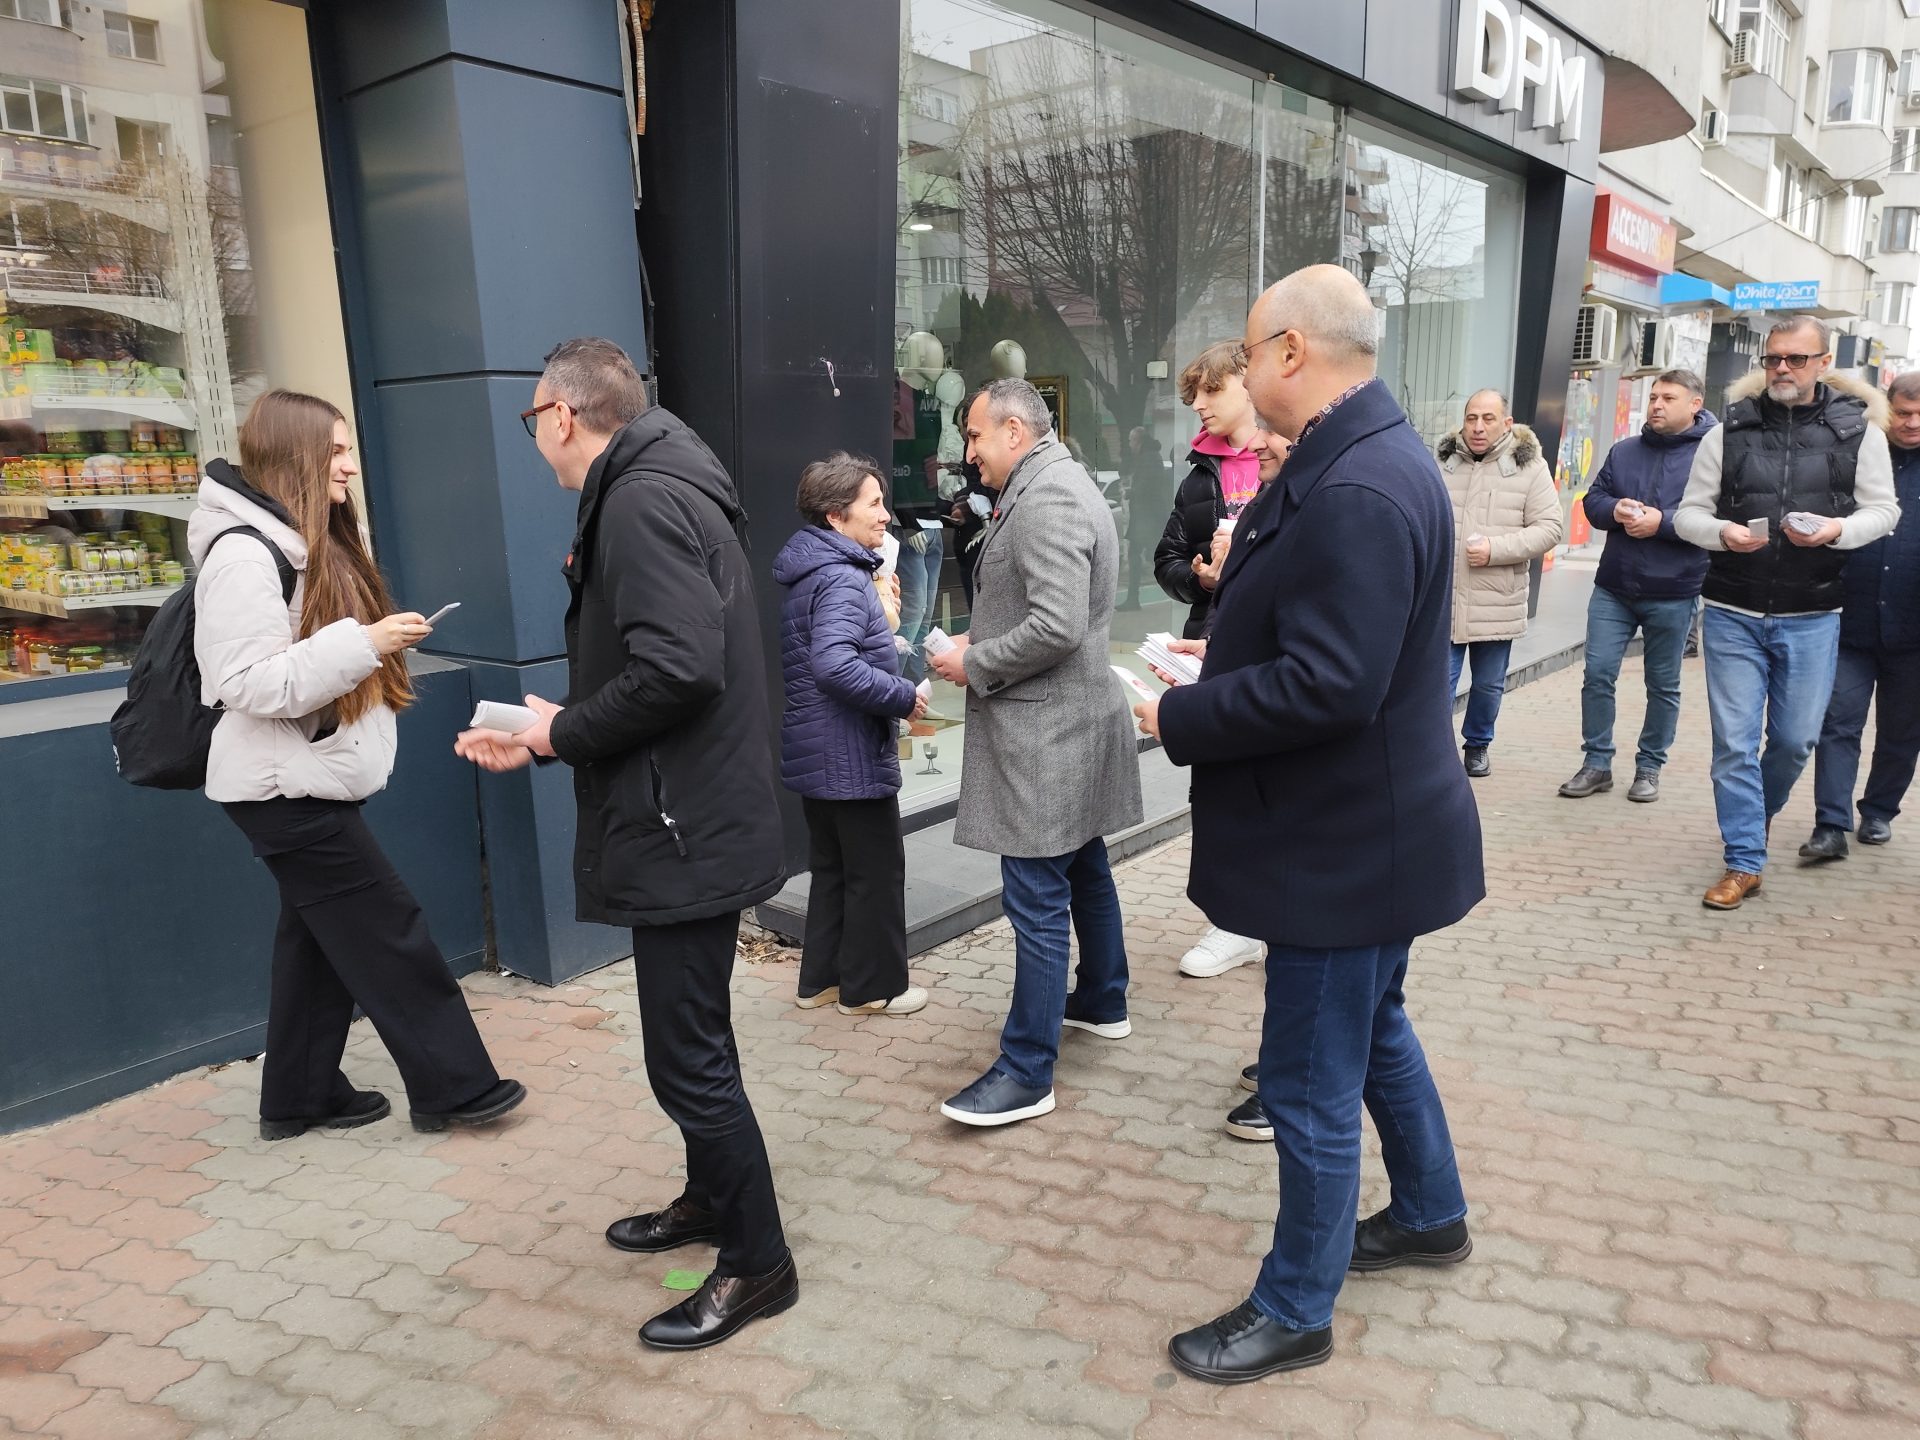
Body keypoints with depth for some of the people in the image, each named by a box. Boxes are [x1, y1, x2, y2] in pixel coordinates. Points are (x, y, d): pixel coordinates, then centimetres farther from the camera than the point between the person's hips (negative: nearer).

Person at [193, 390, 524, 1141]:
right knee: (387, 931, -4)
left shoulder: (311, 543, 13)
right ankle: (453, 1085, 7)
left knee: (320, 936, 14)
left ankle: (300, 1097, 26)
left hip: (312, 781, 10)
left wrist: (378, 637, 9)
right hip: (286, 788, -10)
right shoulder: (244, 553, -18)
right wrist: (362, 643, -26)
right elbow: (250, 683, -24)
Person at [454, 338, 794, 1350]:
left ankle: (757, 1264, 18)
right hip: (690, 818, 11)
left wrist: (564, 731, -13)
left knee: (687, 1057, 1)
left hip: (683, 828, -11)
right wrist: (543, 739, 13)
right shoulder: (658, 489, 15)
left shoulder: (641, 500, -17)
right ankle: (711, 1201, 41)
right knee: (692, 1038, 23)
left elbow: (678, 669, -30)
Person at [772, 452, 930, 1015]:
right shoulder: (842, 578, -21)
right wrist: (903, 697, -23)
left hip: (817, 753, 10)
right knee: (876, 871, 5)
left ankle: (822, 977, 29)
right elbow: (835, 665, -34)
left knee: (831, 865, 19)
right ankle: (871, 986, 18)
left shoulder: (811, 570, 11)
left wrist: (878, 614, 11)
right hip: (851, 755, -10)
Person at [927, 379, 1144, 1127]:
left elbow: (1057, 628, -27)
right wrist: (981, 641, 9)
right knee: (1084, 870, 22)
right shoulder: (1060, 485, 15)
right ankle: (1102, 1001, 39)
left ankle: (1027, 1072, 4)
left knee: (1036, 900, -5)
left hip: (1046, 729, -11)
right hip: (1069, 716, 11)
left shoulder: (1044, 497, -18)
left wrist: (974, 665, -14)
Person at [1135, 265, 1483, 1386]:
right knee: (1375, 1030, 27)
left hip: (1345, 845, -11)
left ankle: (1295, 1311, 26)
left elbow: (1326, 687, -31)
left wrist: (1181, 719, -19)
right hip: (1366, 826, 11)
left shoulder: (1356, 489, -26)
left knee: (1311, 1087, 6)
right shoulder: (1366, 455, 7)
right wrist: (1231, 647, 8)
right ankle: (1432, 1217, 49)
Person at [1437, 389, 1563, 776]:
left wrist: (1495, 549, -18)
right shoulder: (1444, 463, 4)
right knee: (1440, 681, -2)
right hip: (1443, 598, 0)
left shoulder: (1530, 467, -2)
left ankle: (1478, 744, 33)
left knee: (1489, 684, 13)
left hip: (1497, 602, 0)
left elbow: (1548, 529, -5)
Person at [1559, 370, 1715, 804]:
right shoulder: (1624, 452, 10)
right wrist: (1615, 510, -13)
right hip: (1612, 589, 4)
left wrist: (1663, 522, -23)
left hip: (1673, 595, -4)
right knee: (1598, 674, 1)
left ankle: (1649, 767, 21)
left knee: (1663, 685, 9)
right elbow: (1593, 499, 8)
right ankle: (1597, 762, 11)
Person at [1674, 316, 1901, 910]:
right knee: (1734, 741, 1)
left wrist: (1837, 530, -17)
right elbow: (1688, 512, 4)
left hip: (1811, 619, 0)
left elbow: (1883, 509, 4)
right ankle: (1744, 861, 11)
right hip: (1732, 614, 0)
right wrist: (1722, 532, -18)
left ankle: (1760, 810, 41)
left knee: (1795, 738, 10)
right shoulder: (1729, 431, 1)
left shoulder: (1858, 430, 1)